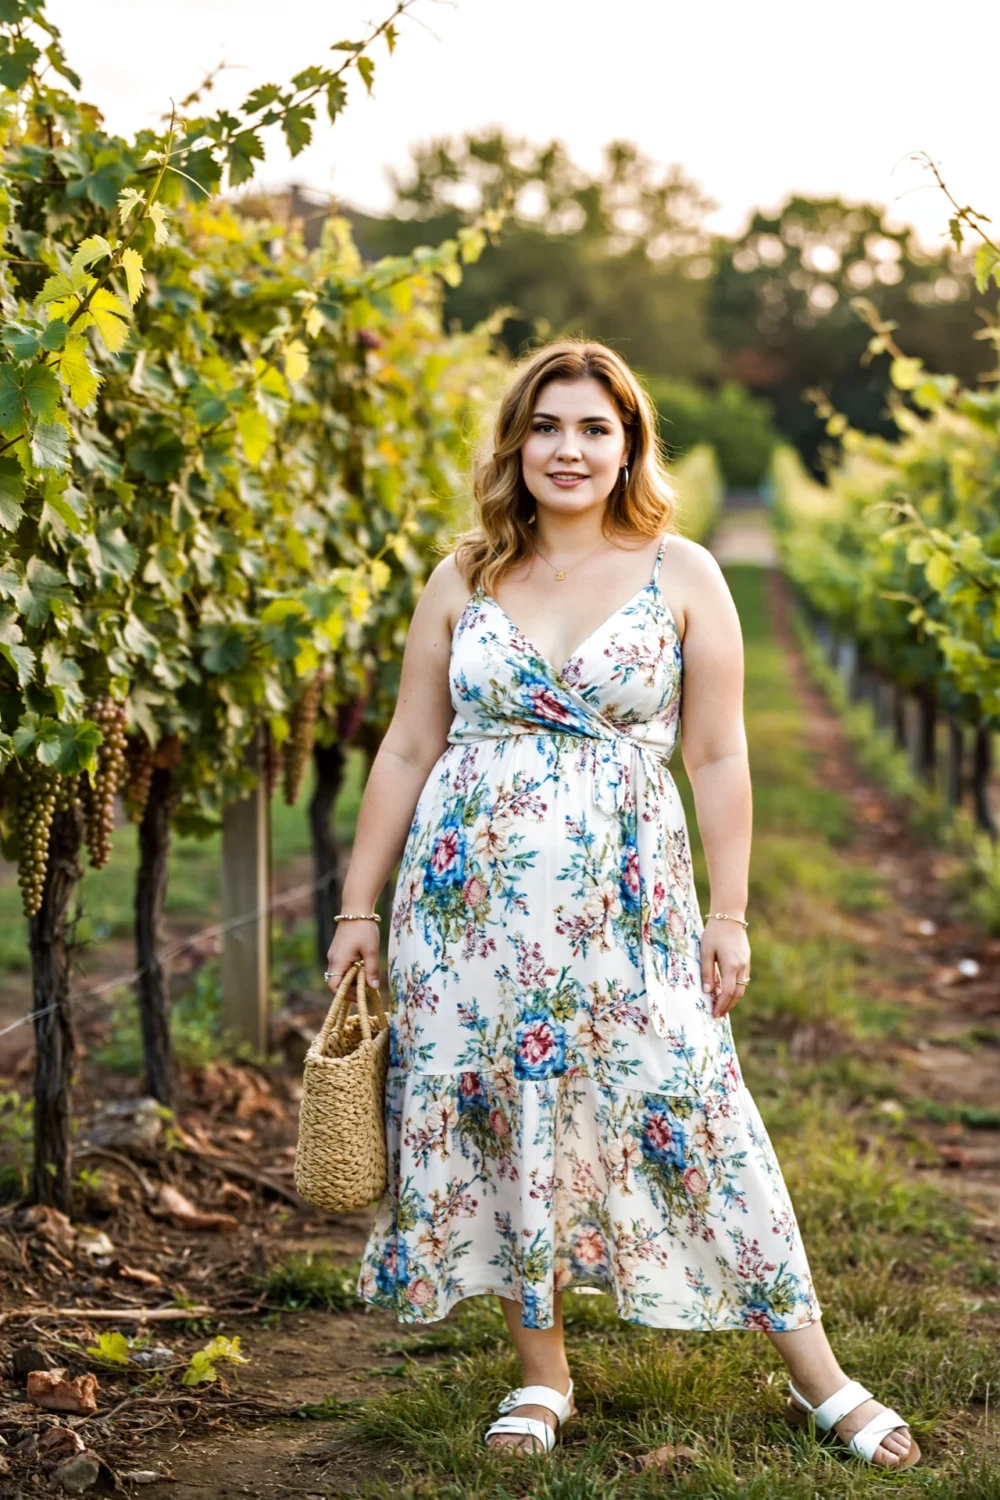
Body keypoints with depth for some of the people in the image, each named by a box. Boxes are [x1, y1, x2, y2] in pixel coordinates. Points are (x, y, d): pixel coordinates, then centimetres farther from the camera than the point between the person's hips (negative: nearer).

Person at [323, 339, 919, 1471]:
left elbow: (719, 761, 2)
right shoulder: (464, 580, 7)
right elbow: (408, 751, 10)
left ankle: (818, 1377, 9)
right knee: (497, 1118, 5)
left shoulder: (682, 575, 2)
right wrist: (358, 908, 8)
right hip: (470, 899, 2)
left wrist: (728, 917, -1)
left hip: (624, 899, -2)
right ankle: (541, 1373, 22)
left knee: (687, 1116, -3)